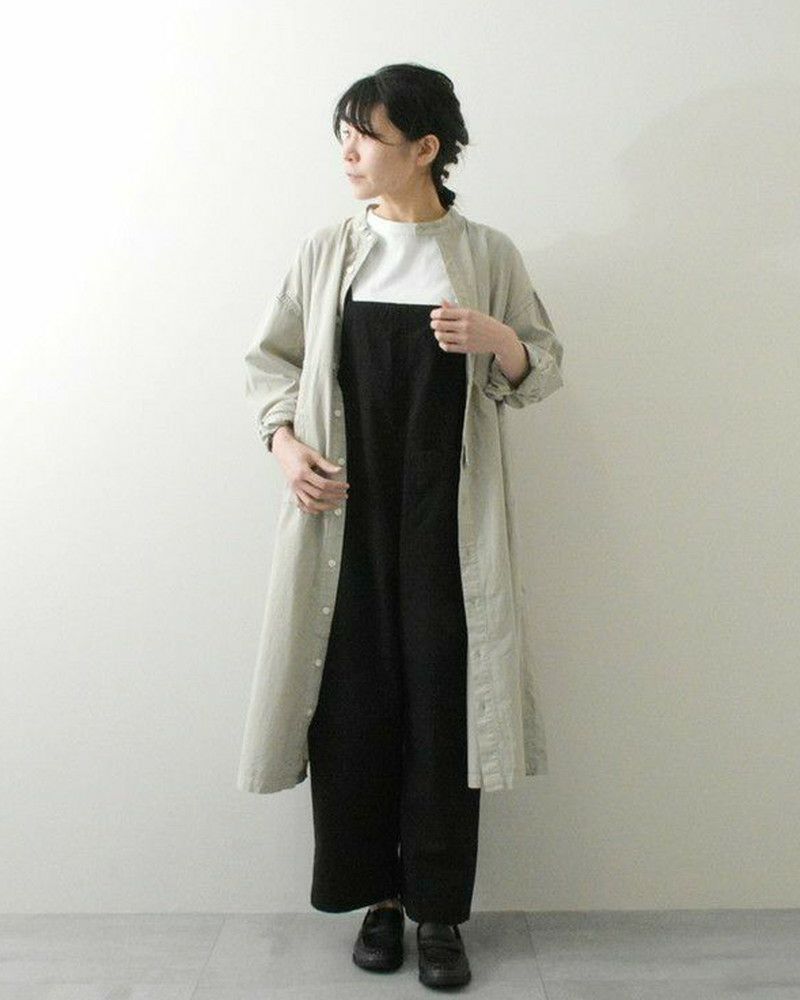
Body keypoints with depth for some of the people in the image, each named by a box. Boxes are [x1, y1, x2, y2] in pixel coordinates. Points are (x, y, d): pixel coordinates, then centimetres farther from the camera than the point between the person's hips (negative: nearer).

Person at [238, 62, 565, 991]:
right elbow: (270, 356, 12)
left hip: (443, 517, -1)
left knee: (442, 698, 1)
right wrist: (285, 443, -5)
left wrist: (498, 341, -15)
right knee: (354, 697, 4)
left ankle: (439, 908, 20)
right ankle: (379, 895, 24)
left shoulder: (487, 253, 3)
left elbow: (543, 371, 6)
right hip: (350, 514, 2)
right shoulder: (329, 250, 7)